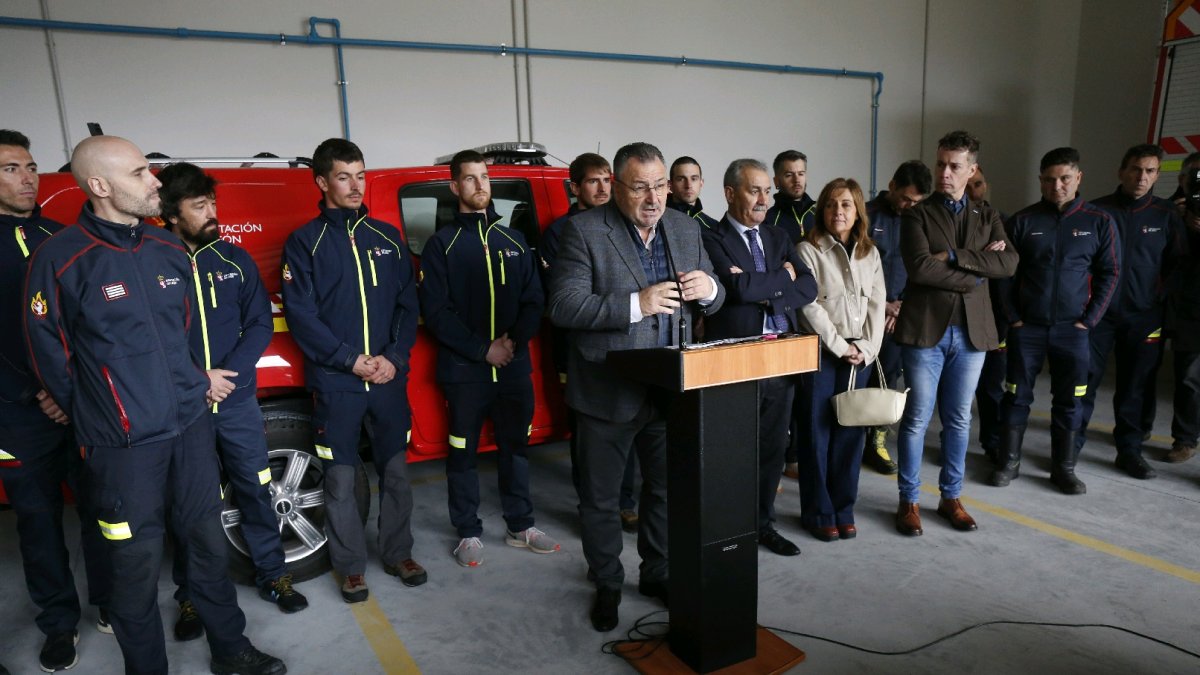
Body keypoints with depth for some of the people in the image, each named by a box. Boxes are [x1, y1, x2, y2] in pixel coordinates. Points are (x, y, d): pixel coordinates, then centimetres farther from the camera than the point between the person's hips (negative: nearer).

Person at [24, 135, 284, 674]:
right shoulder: (60, 259, -12)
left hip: (192, 426, 5)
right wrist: (105, 419, 4)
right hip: (123, 446, -5)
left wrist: (195, 386, 14)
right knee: (138, 564, 7)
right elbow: (52, 359, -3)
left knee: (209, 544, 15)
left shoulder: (169, 249, 5)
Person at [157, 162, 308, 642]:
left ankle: (273, 576, 26)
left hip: (238, 401, 2)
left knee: (255, 491, 10)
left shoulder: (236, 260, 4)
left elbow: (260, 325, 2)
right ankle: (191, 597, 26)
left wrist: (227, 373, -10)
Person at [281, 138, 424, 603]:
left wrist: (394, 358, -7)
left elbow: (408, 304, 7)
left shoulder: (387, 237, 9)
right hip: (334, 384, -3)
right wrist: (352, 360, -13)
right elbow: (300, 315, -7)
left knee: (395, 472, 11)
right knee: (341, 481, 6)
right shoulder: (304, 242, 0)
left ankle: (398, 553, 28)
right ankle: (351, 566, 22)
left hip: (389, 379, 3)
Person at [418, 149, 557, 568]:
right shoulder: (441, 245, 0)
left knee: (515, 447, 12)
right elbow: (435, 312, -7)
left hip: (514, 367, 3)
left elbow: (533, 301, 8)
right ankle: (469, 533, 21)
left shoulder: (515, 242, 12)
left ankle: (520, 526, 26)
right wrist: (483, 349, -14)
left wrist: (514, 341, -9)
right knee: (464, 453, 6)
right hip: (464, 370, -3)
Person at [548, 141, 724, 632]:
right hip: (607, 392, -4)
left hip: (670, 389, 5)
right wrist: (636, 304, -28)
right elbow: (563, 306, -19)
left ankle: (657, 574, 41)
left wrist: (708, 288, -14)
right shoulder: (583, 231, -11)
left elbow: (712, 301, 10)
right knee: (600, 499, 11)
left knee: (666, 490, 19)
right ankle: (607, 586, 34)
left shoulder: (685, 228, 6)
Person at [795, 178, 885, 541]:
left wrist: (866, 347, -5)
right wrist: (840, 346, -11)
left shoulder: (870, 253, 12)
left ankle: (843, 510, 19)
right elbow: (809, 305, -10)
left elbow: (877, 304, 7)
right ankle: (817, 513, 12)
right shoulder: (808, 249, -3)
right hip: (819, 351, -4)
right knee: (817, 432, 1)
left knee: (851, 432, 7)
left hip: (859, 354, 4)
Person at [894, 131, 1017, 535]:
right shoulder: (917, 215, 1)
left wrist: (955, 257, -15)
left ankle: (951, 497, 26)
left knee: (959, 419, 12)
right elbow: (920, 267, -16)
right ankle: (909, 501, 14)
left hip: (972, 332, 4)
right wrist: (975, 275, -9)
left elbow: (1008, 263, -5)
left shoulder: (987, 217, 12)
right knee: (916, 418, 2)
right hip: (926, 329, -3)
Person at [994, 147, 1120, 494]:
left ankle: (1063, 468, 21)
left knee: (1069, 401, 7)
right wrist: (1013, 317, -3)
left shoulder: (1100, 222, 1)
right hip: (1026, 326, 0)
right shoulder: (1023, 220, -1)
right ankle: (1008, 461, 18)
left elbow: (1109, 274, 3)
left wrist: (1088, 320, -3)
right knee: (1017, 396, 6)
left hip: (1072, 328, 1)